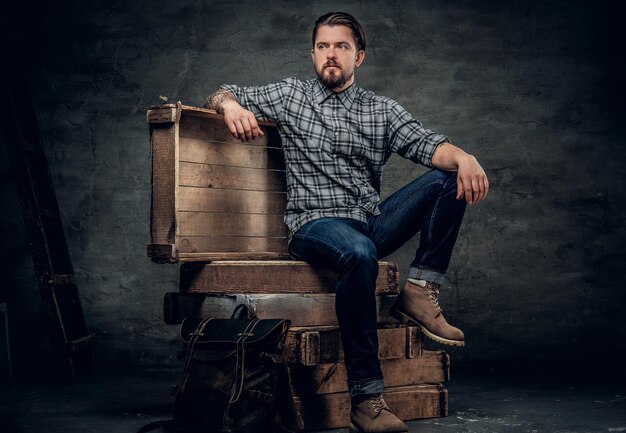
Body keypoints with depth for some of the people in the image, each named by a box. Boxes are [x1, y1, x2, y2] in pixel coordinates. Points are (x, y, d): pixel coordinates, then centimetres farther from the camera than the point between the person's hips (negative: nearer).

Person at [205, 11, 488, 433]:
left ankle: (419, 292, -17)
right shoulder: (290, 95, 12)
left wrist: (463, 158, -25)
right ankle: (366, 397, -37)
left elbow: (426, 144, -1)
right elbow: (220, 95, 16)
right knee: (359, 254, -40)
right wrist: (230, 104, -10)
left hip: (374, 223, 4)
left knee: (451, 178, -14)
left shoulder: (383, 110, 14)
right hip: (316, 225, -4)